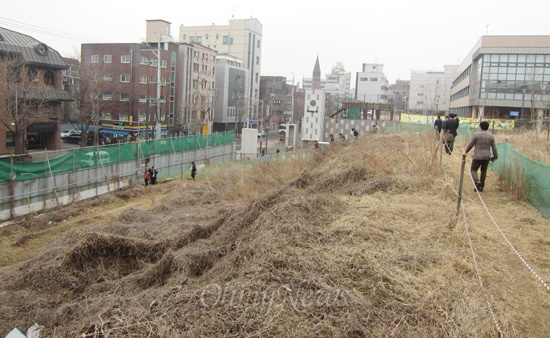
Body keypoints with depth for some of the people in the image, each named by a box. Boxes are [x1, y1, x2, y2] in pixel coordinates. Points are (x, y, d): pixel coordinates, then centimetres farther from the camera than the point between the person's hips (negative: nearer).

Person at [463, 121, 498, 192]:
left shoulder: (476, 135, -7)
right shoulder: (491, 136, 4)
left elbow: (470, 145, -2)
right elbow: (494, 148, 6)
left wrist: (465, 151, 15)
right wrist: (495, 157, 16)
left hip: (477, 156, -4)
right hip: (487, 157, 4)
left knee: (473, 170, 5)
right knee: (483, 171, 15)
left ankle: (477, 181, -20)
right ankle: (481, 187, 20)